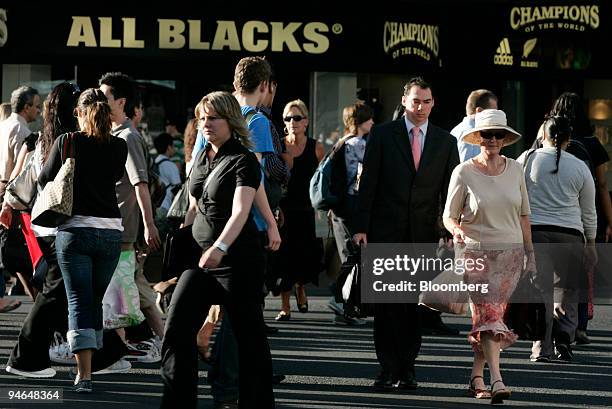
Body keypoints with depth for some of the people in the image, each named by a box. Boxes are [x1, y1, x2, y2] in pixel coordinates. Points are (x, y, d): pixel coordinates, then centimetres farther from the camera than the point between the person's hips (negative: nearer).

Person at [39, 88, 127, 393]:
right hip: (111, 230, 3)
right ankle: (88, 363, 24)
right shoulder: (119, 147, 2)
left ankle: (84, 373, -16)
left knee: (79, 301, -5)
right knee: (97, 299, 17)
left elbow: (44, 180, 6)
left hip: (74, 229, -3)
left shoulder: (67, 142, -5)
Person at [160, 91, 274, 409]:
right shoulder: (202, 157, 10)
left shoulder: (243, 161, -13)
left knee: (249, 335, 0)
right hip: (200, 256, 7)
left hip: (237, 259, -7)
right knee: (177, 329, -1)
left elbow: (240, 211, -27)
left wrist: (220, 248, -41)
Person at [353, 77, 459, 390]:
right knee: (387, 303, -3)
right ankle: (388, 368, 1)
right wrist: (361, 227, -7)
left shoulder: (446, 141, 8)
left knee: (415, 303, 5)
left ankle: (407, 367, 12)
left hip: (424, 235, 2)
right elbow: (368, 183, 0)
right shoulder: (382, 134, 2)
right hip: (386, 231, -2)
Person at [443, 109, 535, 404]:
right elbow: (449, 215, 0)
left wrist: (530, 254, 12)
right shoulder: (464, 173, -5)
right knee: (487, 313, -12)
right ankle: (497, 381, -18)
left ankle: (476, 378, 14)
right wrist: (456, 230, -23)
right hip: (476, 252, -3)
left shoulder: (514, 169, 5)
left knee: (490, 313, 3)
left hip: (510, 252, 3)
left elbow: (523, 215, 12)